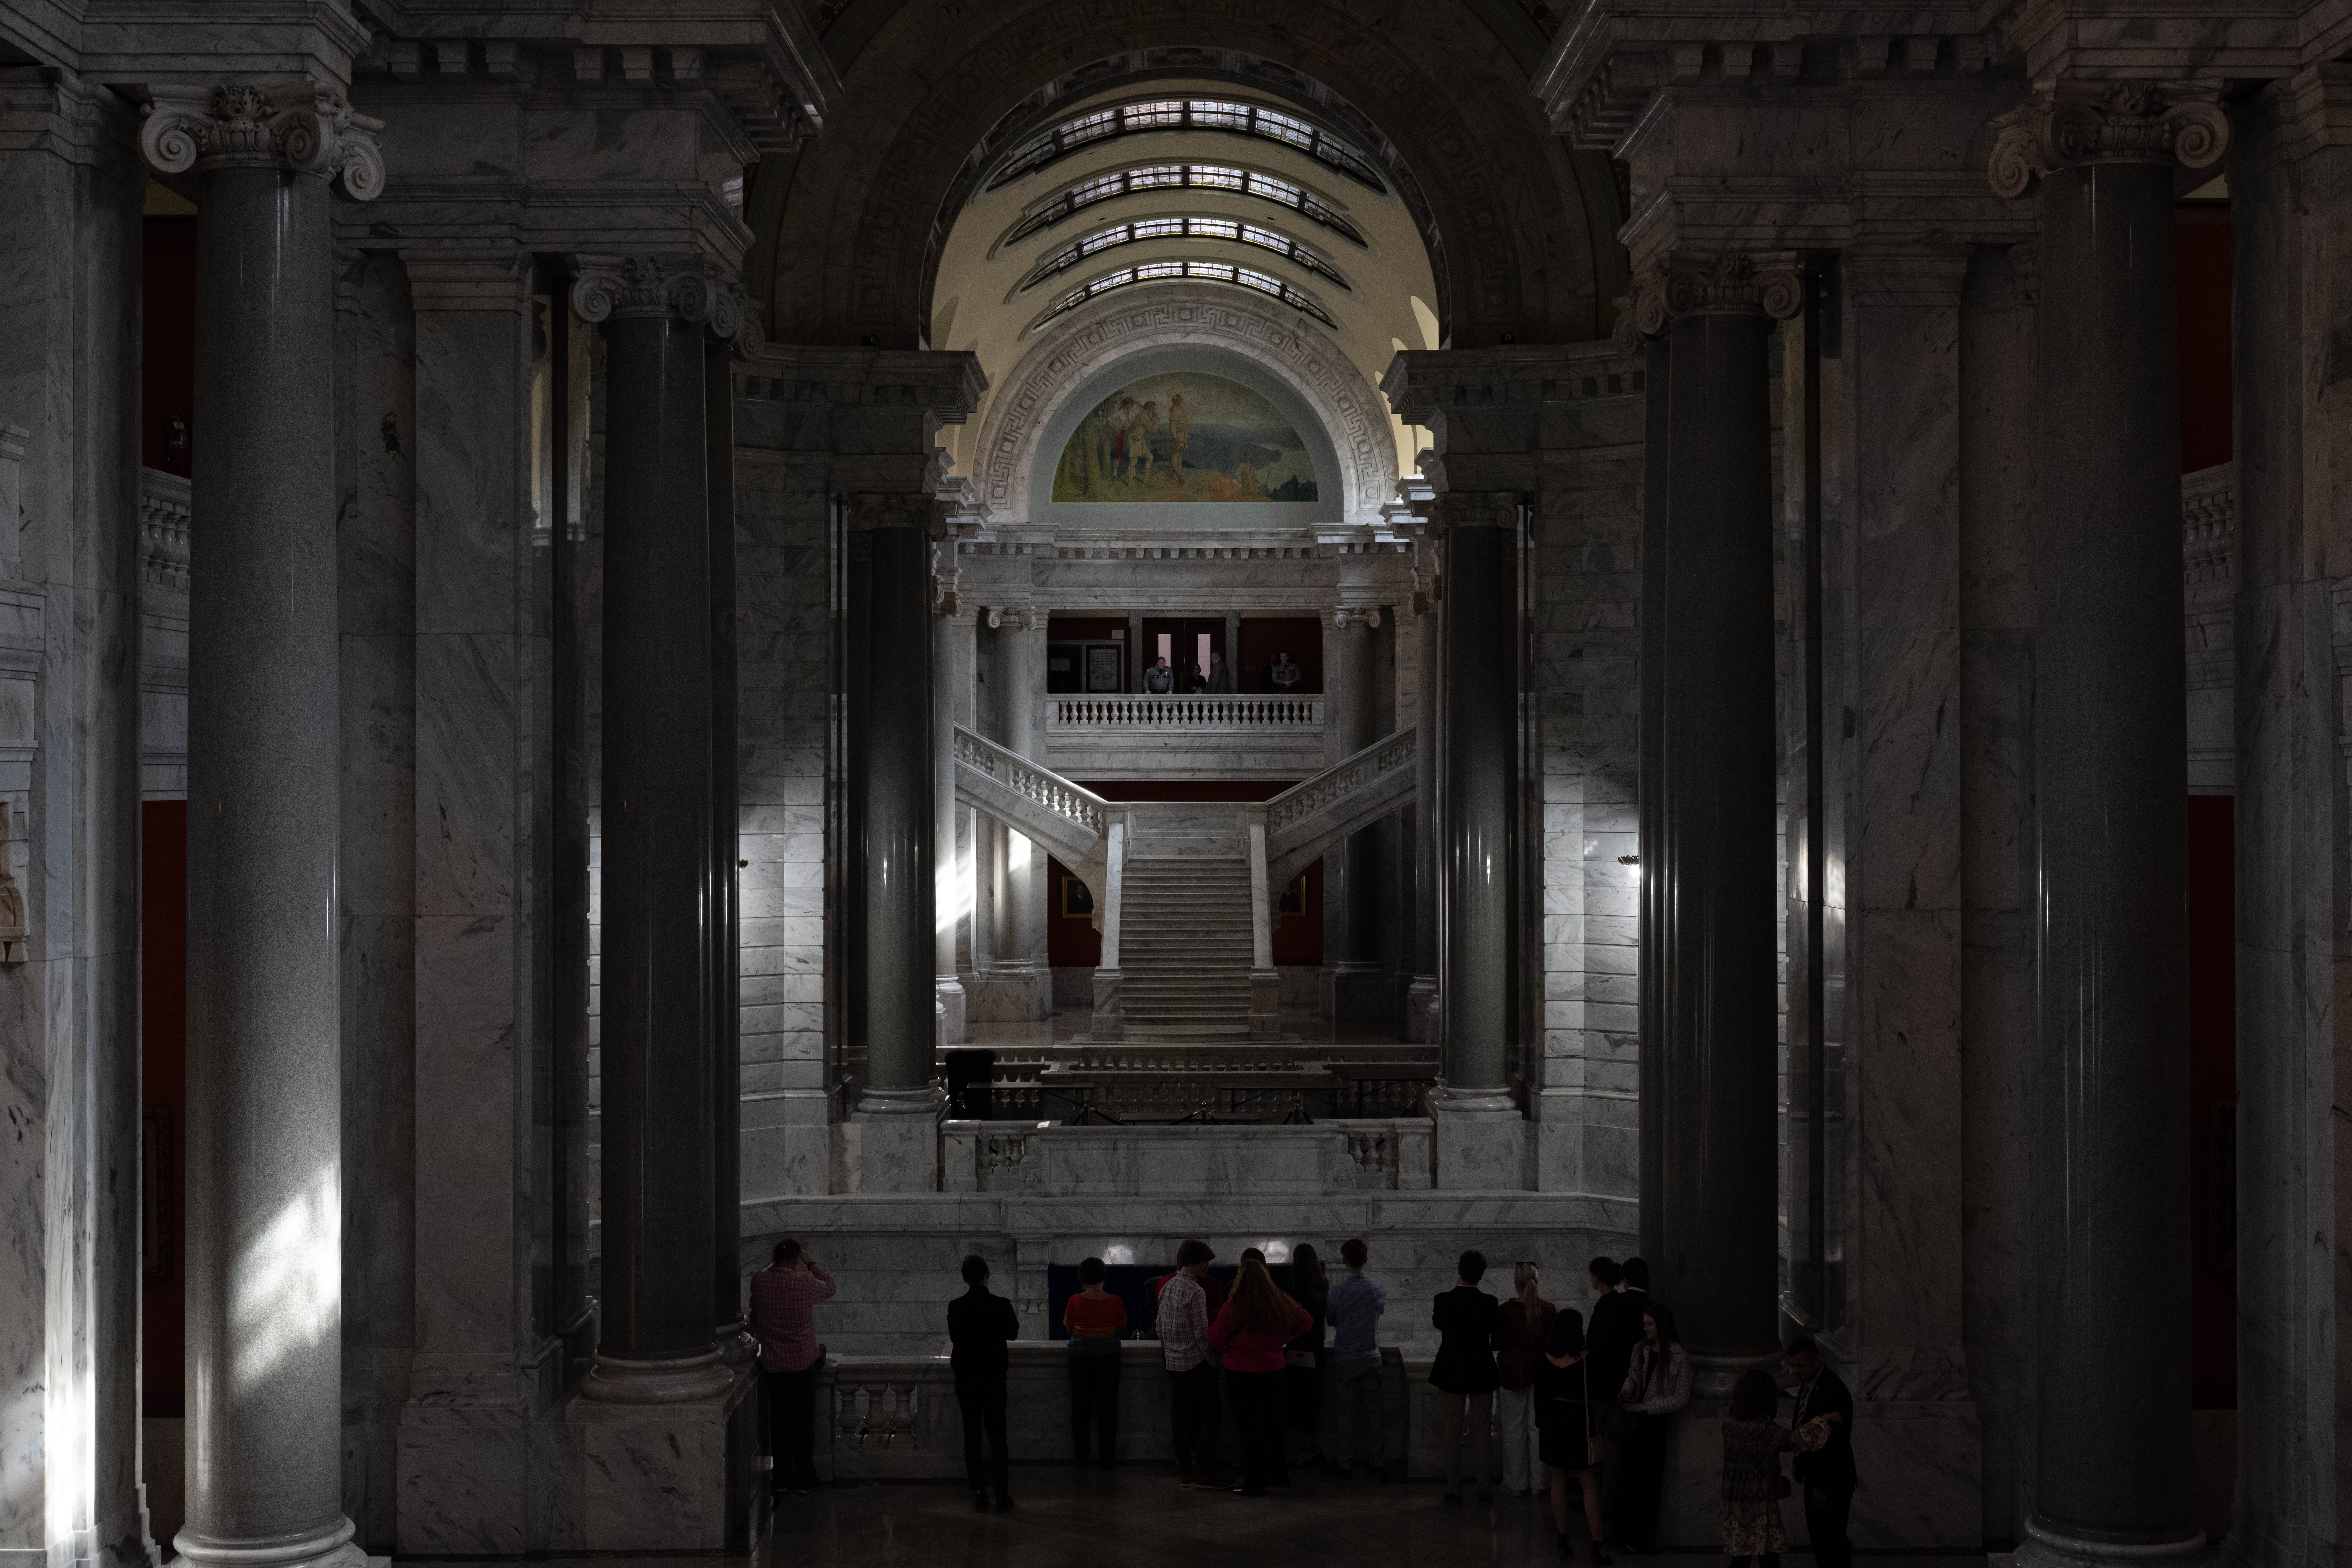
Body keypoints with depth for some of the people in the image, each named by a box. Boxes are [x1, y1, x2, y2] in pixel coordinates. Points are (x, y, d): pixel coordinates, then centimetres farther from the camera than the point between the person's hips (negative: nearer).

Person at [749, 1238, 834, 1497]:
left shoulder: (758, 1282, -7)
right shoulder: (805, 1284, -15)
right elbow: (829, 1289, 6)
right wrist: (811, 1262, 15)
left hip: (772, 1364, 3)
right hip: (802, 1362, -3)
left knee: (779, 1421, 12)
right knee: (804, 1422, 7)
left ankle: (781, 1478, 16)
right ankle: (804, 1480, 13)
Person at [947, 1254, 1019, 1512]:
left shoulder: (955, 1307, -9)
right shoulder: (1001, 1305, -12)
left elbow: (954, 1337, 7)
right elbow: (1013, 1334, 6)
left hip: (966, 1379, 1)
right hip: (994, 1379, -1)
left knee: (972, 1436, 7)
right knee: (997, 1436, 6)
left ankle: (979, 1494, 6)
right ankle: (1002, 1494, 4)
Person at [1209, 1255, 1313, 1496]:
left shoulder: (1233, 1307, -17)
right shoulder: (1282, 1304, -1)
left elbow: (1215, 1339, -9)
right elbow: (1304, 1321, 15)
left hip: (1242, 1372, -5)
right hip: (1273, 1370, 5)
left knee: (1250, 1430, 3)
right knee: (1273, 1425, 19)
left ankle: (1254, 1483, 7)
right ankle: (1279, 1475, 28)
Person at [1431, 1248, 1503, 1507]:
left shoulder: (1443, 1299, -13)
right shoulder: (1489, 1303, -14)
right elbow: (1498, 1340, -3)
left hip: (1451, 1375, 0)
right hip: (1482, 1375, 0)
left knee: (1451, 1436, 10)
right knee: (1483, 1436, 11)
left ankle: (1454, 1493, 13)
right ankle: (1485, 1491, 16)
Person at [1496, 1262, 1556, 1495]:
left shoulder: (1506, 1310, -13)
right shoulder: (1548, 1309, -7)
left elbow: (1497, 1344, -5)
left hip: (1512, 1373, -2)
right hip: (1541, 1373, 2)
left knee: (1514, 1429, 7)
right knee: (1538, 1428, 11)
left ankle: (1516, 1484, 13)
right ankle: (1538, 1482, 16)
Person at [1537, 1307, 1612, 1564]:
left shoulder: (1544, 1360, -6)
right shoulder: (1586, 1358, -17)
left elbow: (1540, 1395, 3)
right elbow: (1594, 1393, -6)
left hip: (1553, 1422, 3)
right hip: (1579, 1424, -3)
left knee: (1559, 1484, 14)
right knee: (1591, 1486, 5)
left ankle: (1564, 1543, 19)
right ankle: (1596, 1549, 3)